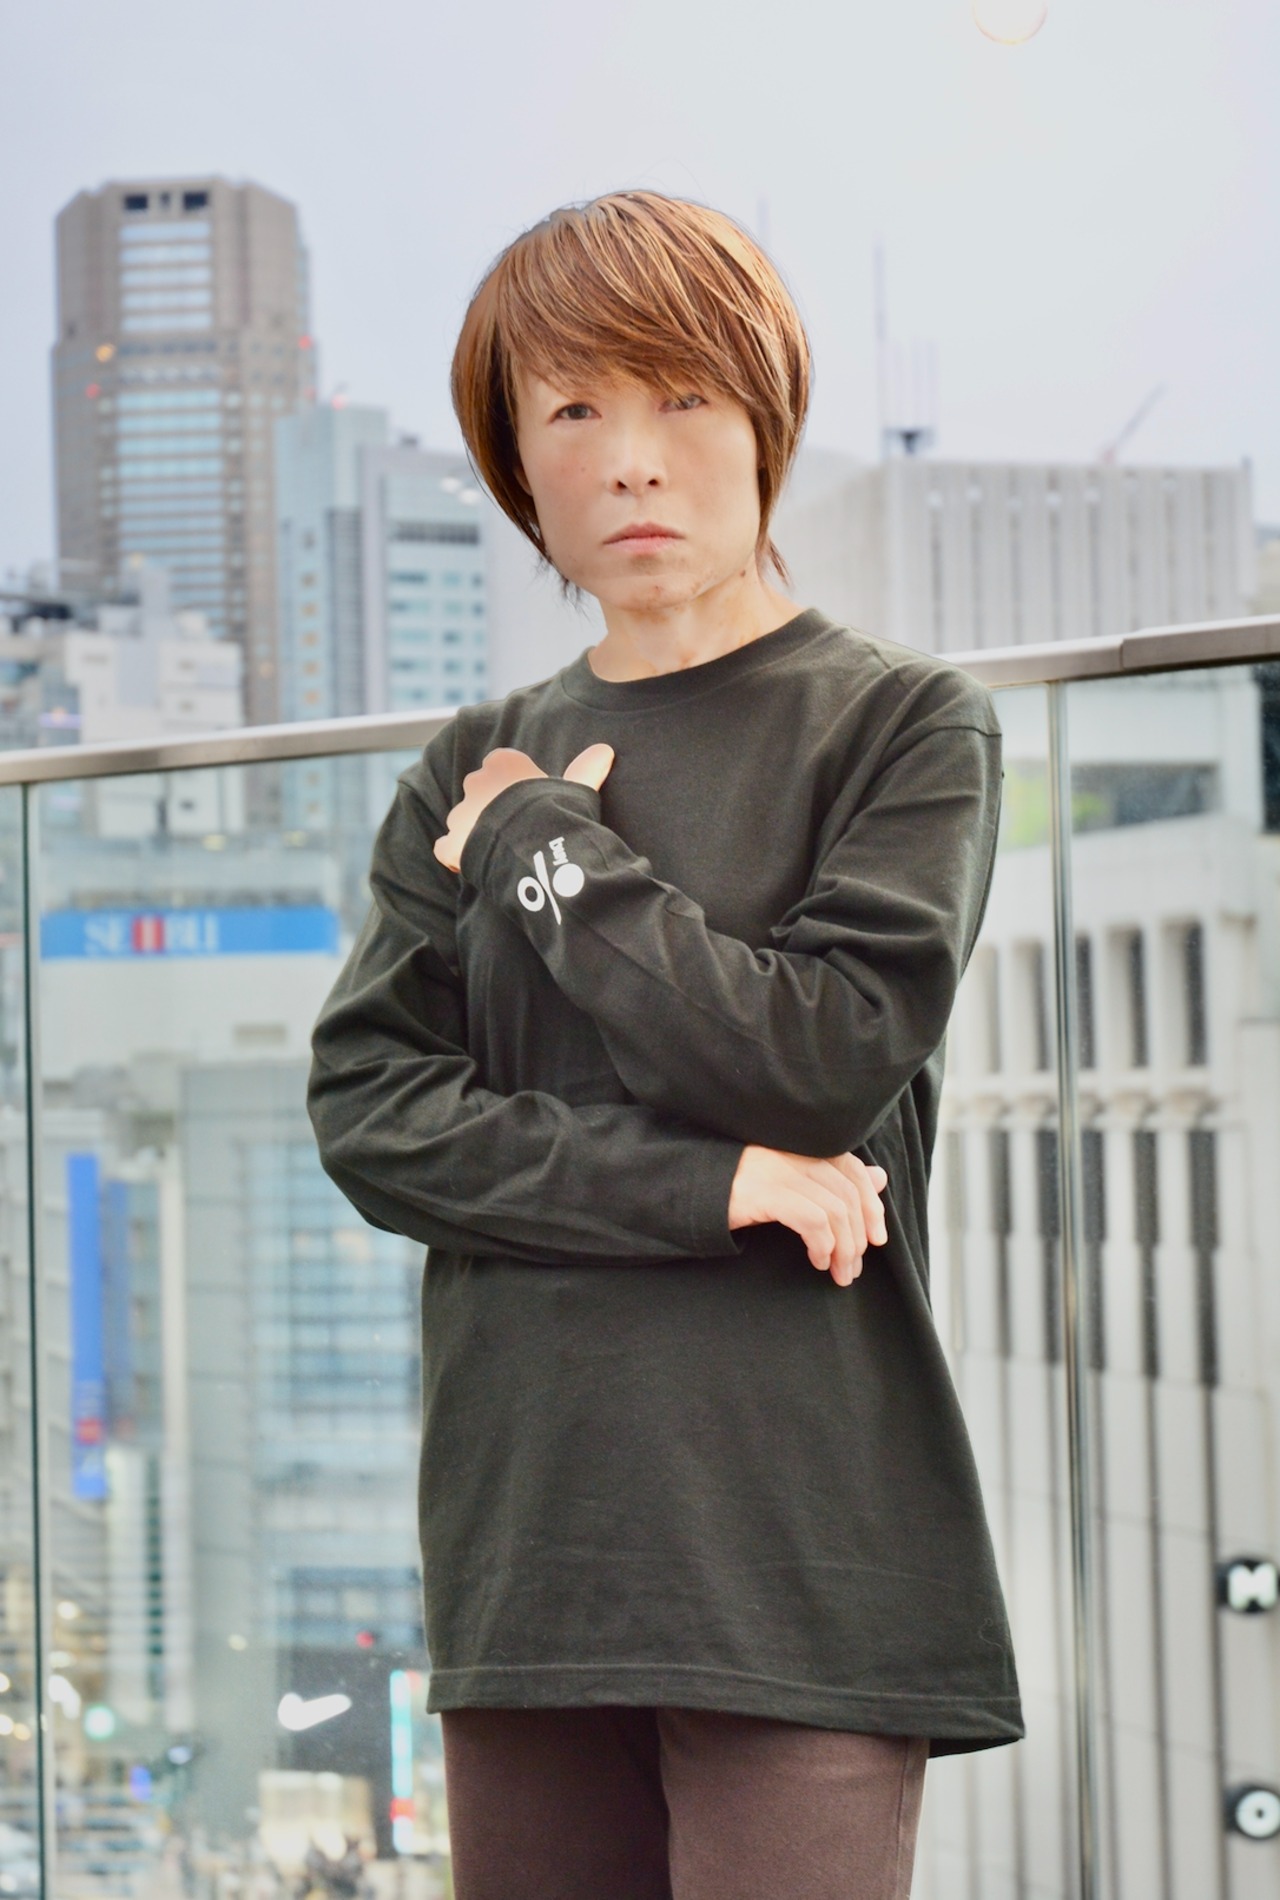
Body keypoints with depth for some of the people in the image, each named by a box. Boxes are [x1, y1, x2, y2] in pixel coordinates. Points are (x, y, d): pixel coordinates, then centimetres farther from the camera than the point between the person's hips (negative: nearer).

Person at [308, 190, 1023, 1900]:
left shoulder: (906, 723, 4)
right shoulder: (473, 775, 14)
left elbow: (822, 1054, -10)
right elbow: (372, 1113, 2)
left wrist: (541, 849, -2)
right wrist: (709, 1189, -10)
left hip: (804, 1559, -4)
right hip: (528, 1546, 4)